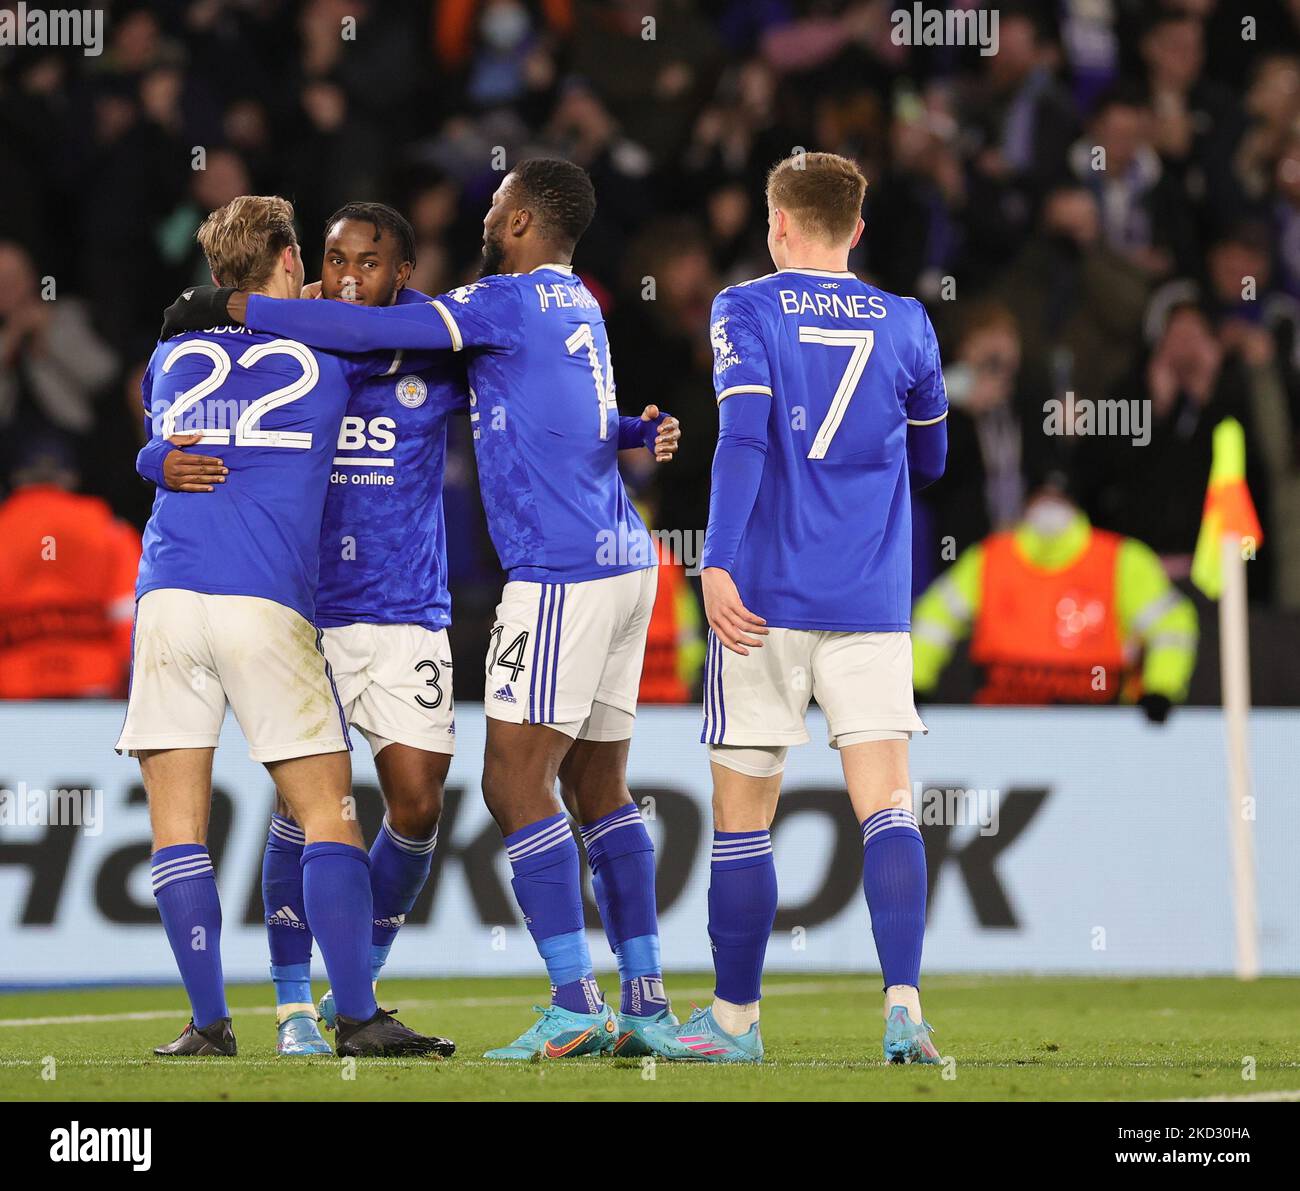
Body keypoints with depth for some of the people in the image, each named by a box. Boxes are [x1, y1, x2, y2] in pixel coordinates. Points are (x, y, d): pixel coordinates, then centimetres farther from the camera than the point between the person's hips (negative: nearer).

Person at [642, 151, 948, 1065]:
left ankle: (734, 1018, 16)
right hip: (872, 604, 2)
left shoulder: (747, 311, 0)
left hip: (764, 600, -2)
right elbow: (929, 460, 22)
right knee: (887, 806, -5)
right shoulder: (904, 324, 9)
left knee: (742, 814, 8)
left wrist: (719, 563, -21)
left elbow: (743, 435, -15)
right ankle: (904, 1005, -23)